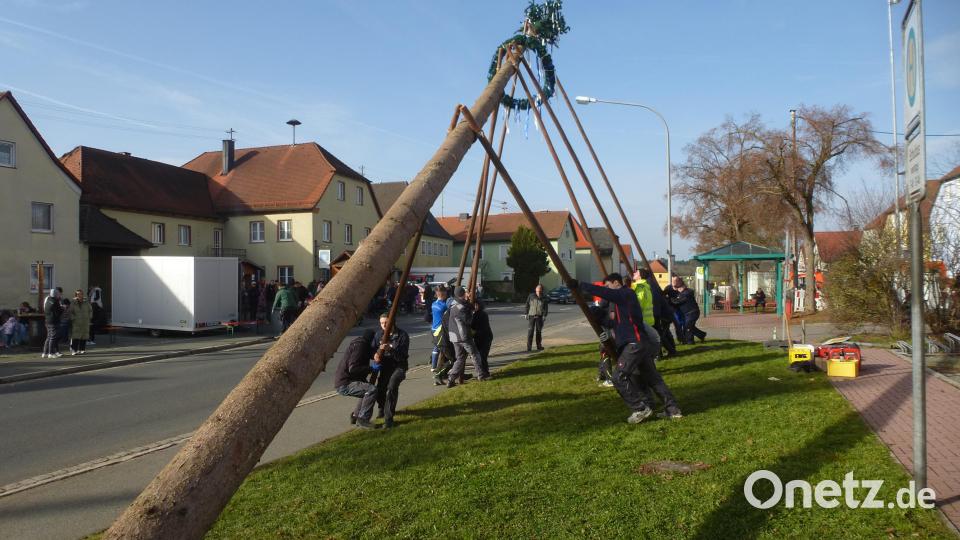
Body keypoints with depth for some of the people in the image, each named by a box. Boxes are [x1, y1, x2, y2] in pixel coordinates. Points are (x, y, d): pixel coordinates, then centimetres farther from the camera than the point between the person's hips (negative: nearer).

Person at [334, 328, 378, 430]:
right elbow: (353, 369, -26)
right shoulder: (359, 346, -17)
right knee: (372, 390, -24)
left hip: (347, 381, 11)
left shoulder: (362, 344, 15)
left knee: (368, 390, 25)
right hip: (344, 384, -11)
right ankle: (362, 419, -17)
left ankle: (355, 416, 28)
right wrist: (370, 368, -24)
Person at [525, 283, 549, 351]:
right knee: (530, 331, -6)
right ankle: (528, 347, -7)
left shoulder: (544, 297, 0)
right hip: (531, 316, -1)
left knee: (539, 331, 9)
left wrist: (544, 315, -8)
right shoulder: (531, 296, 0)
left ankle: (539, 346, 20)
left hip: (539, 317, 1)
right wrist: (526, 313, 1)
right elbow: (527, 305, 4)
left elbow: (546, 308, 0)